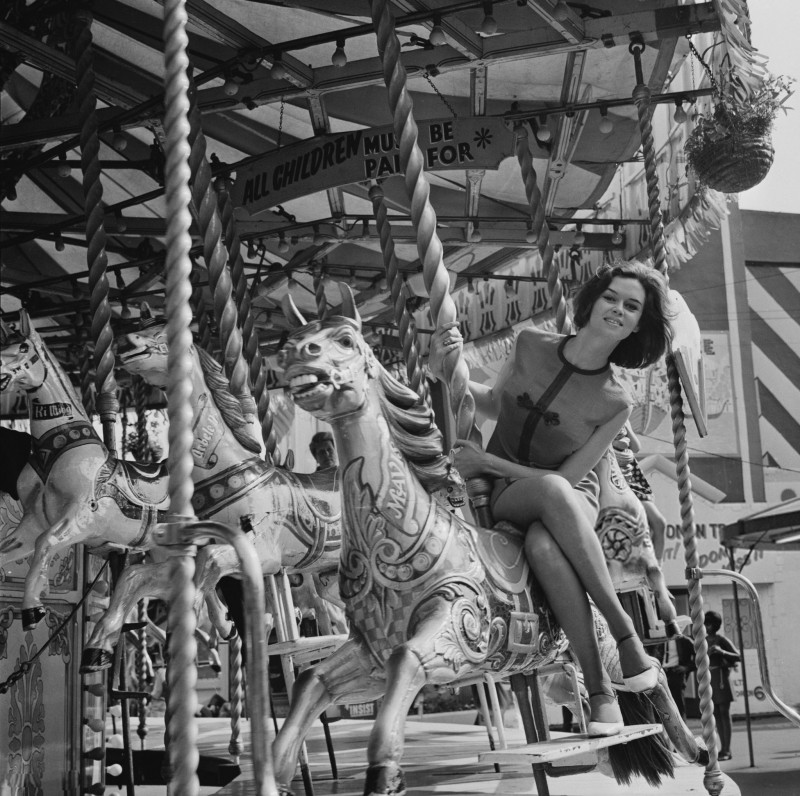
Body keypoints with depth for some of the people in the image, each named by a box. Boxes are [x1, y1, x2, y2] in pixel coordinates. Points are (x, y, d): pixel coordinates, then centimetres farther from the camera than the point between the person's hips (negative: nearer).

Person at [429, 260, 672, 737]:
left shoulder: (615, 403, -10)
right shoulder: (532, 345, -2)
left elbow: (569, 475, -11)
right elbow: (495, 404, 15)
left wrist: (488, 461, -17)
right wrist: (445, 372, -2)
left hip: (572, 499, -1)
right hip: (504, 497, 2)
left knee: (543, 544, -41)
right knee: (551, 490, -38)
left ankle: (599, 687, -30)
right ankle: (624, 632, -34)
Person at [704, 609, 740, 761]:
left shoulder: (722, 640, -6)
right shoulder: (704, 641, 13)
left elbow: (738, 657, -12)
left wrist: (722, 651, -26)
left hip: (721, 676, -7)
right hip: (709, 678, 7)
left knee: (724, 713, -6)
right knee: (716, 714, 7)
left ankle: (727, 750, -6)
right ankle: (723, 748, 12)